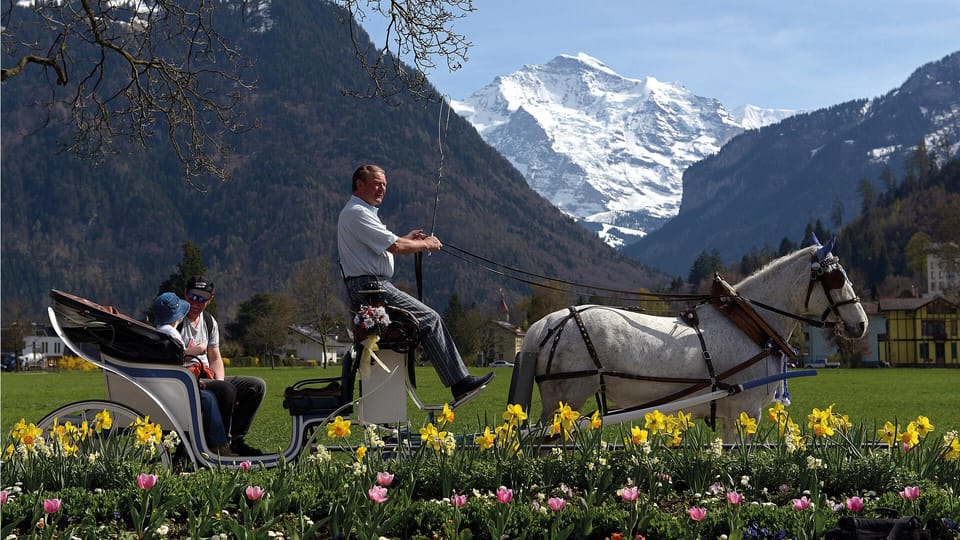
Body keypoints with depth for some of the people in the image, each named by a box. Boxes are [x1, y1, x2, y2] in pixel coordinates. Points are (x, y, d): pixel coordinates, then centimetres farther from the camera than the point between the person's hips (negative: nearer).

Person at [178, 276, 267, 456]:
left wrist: (220, 381, -2)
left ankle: (234, 439, -2)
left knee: (257, 386, -1)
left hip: (206, 377, 8)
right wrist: (195, 351, -10)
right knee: (226, 390, -34)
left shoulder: (210, 322, 16)